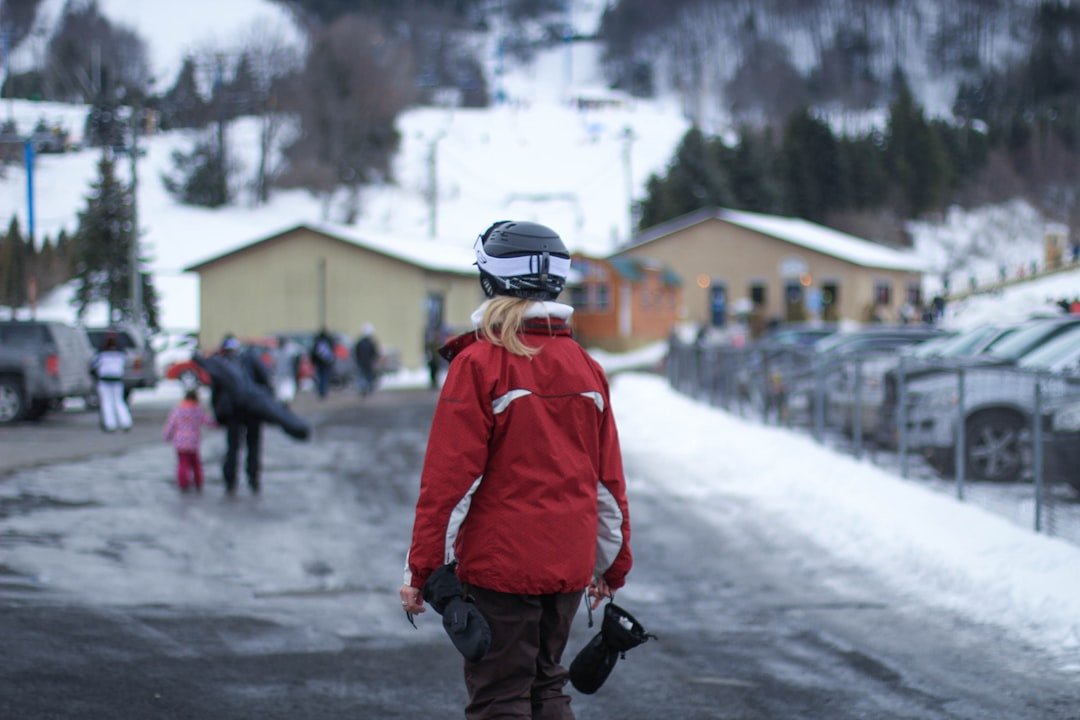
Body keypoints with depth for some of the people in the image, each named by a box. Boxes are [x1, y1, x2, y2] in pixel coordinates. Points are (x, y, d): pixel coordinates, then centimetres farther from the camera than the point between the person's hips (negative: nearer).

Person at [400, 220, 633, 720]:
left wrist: (421, 569, -7)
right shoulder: (584, 367, 7)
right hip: (569, 566, 6)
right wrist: (613, 565, 22)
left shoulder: (479, 364, -11)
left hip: (500, 565, -6)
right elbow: (608, 478, 12)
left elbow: (449, 478, -13)